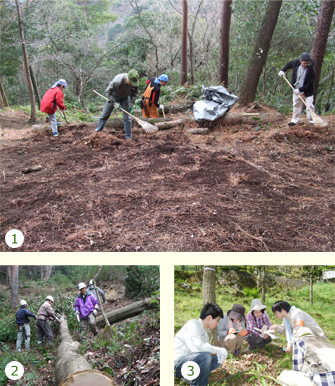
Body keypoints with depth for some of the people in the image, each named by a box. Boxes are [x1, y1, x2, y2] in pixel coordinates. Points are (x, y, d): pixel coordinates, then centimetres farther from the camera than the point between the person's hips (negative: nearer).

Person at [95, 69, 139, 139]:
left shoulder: (135, 82, -26)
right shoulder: (117, 81, -38)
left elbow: (135, 93, -8)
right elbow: (108, 91, -25)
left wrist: (130, 104, -17)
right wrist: (114, 102, -27)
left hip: (125, 97, 3)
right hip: (114, 96, -2)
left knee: (127, 117, -4)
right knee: (105, 114, 2)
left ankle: (128, 136, 4)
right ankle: (98, 131, 16)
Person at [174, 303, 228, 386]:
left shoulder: (204, 333, 13)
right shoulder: (193, 324, -15)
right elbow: (197, 346, -29)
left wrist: (218, 352, -9)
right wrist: (219, 350, -18)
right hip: (177, 364, -9)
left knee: (217, 358, 6)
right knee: (206, 355, -30)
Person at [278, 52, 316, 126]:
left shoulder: (311, 70, -25)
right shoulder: (296, 63, -12)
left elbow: (308, 84, -22)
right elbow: (289, 64, 13)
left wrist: (299, 90, -25)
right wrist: (283, 70, 3)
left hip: (307, 91, -4)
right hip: (296, 90, 4)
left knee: (310, 105, -6)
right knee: (296, 105, 10)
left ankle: (311, 120, 2)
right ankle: (295, 120, 17)